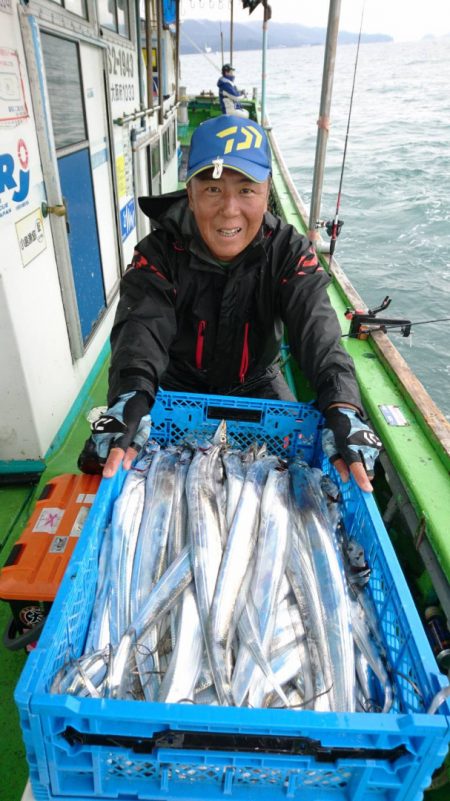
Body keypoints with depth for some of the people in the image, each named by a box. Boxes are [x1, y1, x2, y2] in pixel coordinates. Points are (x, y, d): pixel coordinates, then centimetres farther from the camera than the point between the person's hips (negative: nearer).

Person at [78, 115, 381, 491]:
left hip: (257, 387, 1)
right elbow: (142, 327, -32)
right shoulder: (160, 254, -16)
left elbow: (317, 332, -28)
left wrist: (343, 409, -47)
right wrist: (131, 398, -55)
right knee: (101, 460, -14)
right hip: (177, 388, 0)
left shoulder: (291, 252, -14)